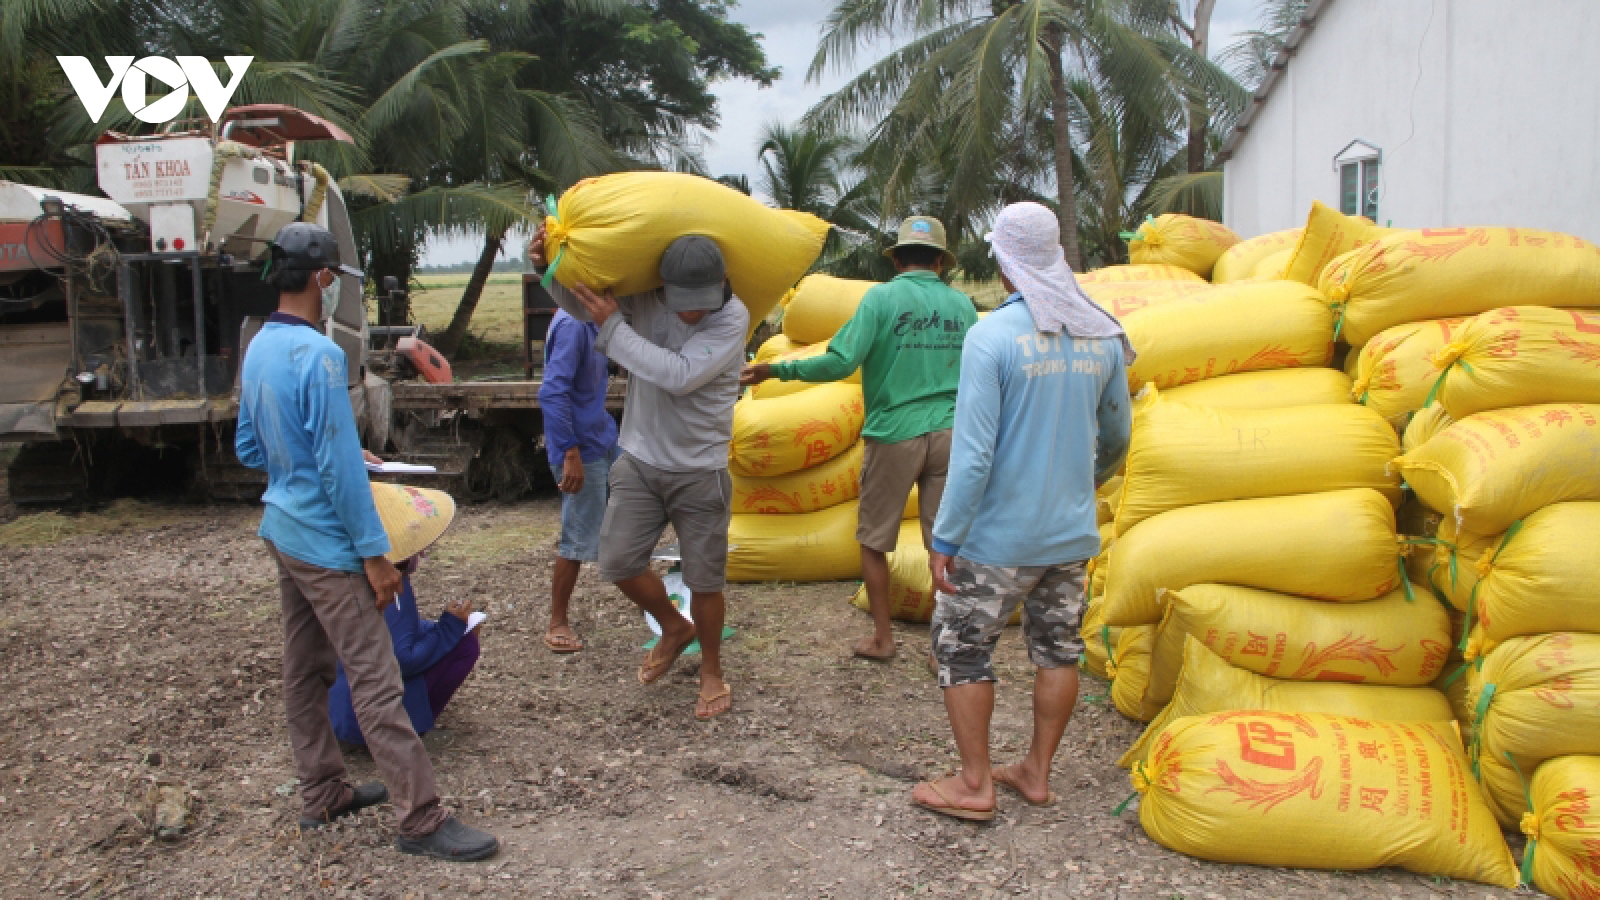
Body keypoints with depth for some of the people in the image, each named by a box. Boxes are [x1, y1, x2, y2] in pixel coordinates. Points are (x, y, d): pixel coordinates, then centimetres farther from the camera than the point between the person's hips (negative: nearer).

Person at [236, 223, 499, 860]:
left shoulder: (257, 349, 7)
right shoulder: (318, 355, -20)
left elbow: (248, 449, 17)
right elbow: (341, 466, -21)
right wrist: (374, 554, -16)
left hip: (281, 531, 10)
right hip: (325, 543, -10)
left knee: (304, 672, 17)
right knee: (375, 682, -6)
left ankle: (322, 795, 30)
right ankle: (422, 820, 0)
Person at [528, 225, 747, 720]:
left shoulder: (733, 317, -19)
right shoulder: (644, 296, -8)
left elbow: (679, 375, -30)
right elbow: (580, 303, 6)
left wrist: (613, 326, -27)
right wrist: (547, 266, -14)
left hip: (700, 470, -3)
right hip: (639, 461, 4)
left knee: (704, 579, 5)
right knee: (618, 563, 2)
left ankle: (711, 671, 28)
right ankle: (674, 628, 31)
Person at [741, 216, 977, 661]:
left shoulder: (881, 298, -7)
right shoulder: (963, 305, 6)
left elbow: (840, 362, -14)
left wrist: (775, 369, -5)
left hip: (894, 436, -3)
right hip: (948, 436, 3)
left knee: (874, 541, 12)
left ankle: (882, 637, 19)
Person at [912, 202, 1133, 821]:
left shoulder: (992, 335, -17)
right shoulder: (1104, 336, 1)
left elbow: (973, 453, -20)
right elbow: (1117, 435, 13)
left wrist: (944, 539, -13)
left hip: (999, 536, -5)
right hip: (1072, 532, 6)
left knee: (961, 649, 9)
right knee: (1058, 650, 16)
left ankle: (975, 785, 16)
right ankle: (1037, 773, 29)